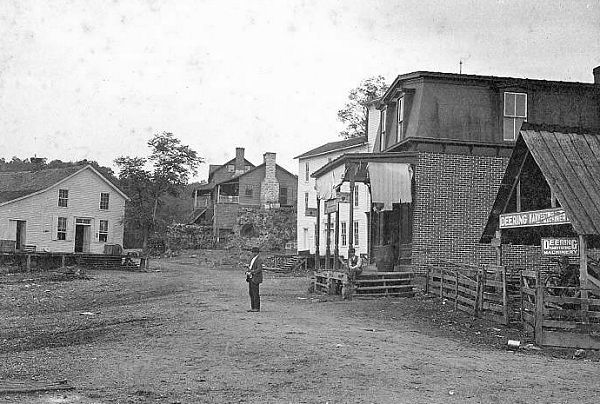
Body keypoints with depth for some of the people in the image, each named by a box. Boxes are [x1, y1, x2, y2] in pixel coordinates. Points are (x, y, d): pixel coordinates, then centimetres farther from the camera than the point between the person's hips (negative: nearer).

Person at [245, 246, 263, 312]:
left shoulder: (259, 259, -11)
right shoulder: (252, 259, 16)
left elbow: (259, 269, -20)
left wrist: (252, 271, -32)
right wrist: (247, 272, 4)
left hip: (256, 278, -9)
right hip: (251, 278, 9)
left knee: (256, 293, -6)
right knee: (251, 293, 9)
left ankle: (257, 308, -1)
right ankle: (253, 307, 14)